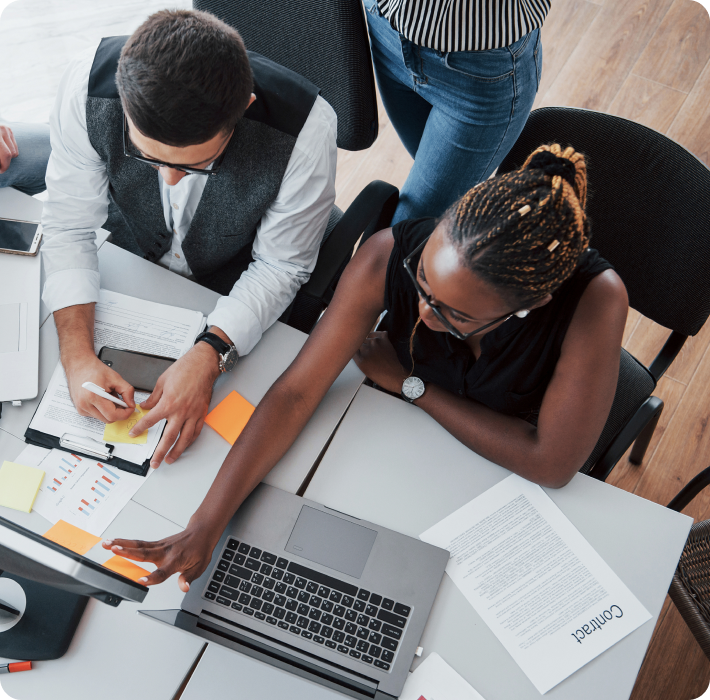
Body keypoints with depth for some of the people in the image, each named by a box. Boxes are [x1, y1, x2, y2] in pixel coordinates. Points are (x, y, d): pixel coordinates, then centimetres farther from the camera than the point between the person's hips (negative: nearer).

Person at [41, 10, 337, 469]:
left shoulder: (306, 129, -37)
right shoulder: (87, 88, -31)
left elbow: (279, 266, -22)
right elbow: (69, 228, -17)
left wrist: (208, 357, -35)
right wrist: (78, 357, -28)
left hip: (238, 289, -2)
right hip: (133, 259, 3)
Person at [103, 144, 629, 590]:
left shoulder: (595, 299, -37)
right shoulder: (389, 257, -32)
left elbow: (552, 463, -30)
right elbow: (296, 392, -28)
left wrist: (408, 383, -25)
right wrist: (205, 526, -34)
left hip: (509, 474, 0)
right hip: (397, 438, 1)